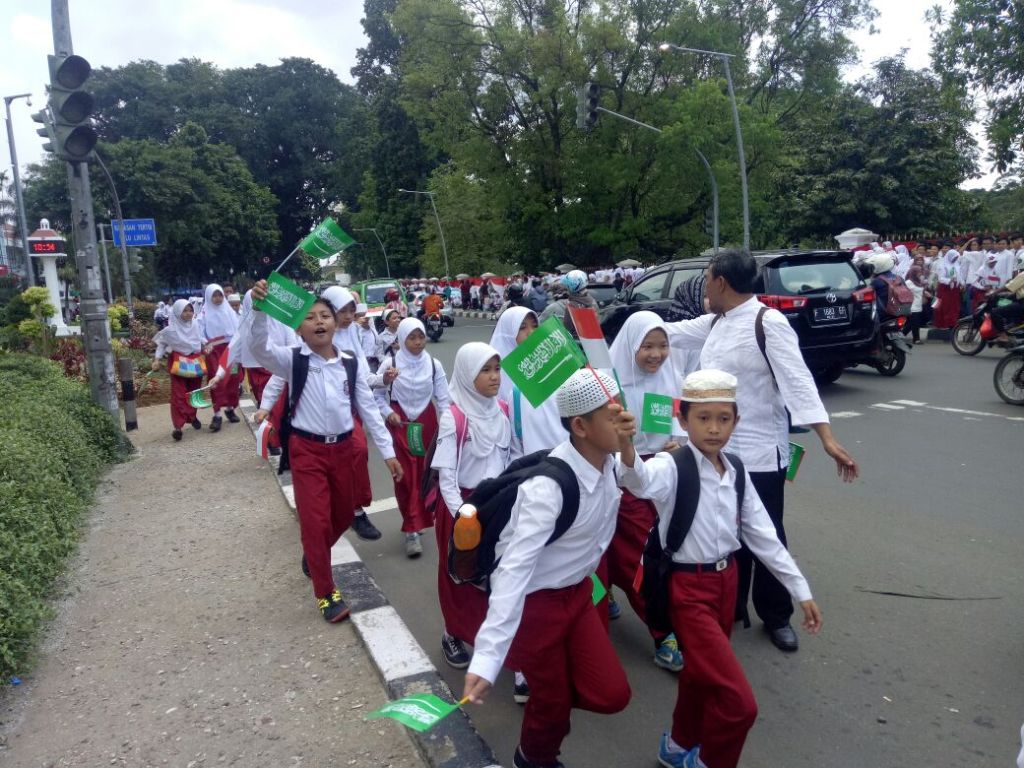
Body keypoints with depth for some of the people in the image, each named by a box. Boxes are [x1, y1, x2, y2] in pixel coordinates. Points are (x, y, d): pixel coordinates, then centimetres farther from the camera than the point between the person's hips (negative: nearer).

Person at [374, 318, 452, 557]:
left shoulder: (434, 364, -2)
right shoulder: (390, 363, -7)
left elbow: (443, 397, 2)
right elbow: (377, 394, 2)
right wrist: (388, 413, -12)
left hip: (426, 423, 2)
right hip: (399, 424, -2)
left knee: (424, 473, 6)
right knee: (405, 475, -4)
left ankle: (415, 524, 24)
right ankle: (412, 529, 2)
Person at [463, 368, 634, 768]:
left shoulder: (609, 460, -9)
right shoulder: (548, 487, -32)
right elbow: (514, 568, -39)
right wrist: (486, 661, -46)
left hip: (576, 592, 6)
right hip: (534, 601, -6)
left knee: (611, 693, 2)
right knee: (553, 700, 10)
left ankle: (547, 680, 33)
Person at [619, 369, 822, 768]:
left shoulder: (737, 471, 1)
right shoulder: (673, 466, -19)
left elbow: (762, 534, 8)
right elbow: (643, 481, -43)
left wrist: (801, 589, 9)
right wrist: (626, 450, -65)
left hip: (727, 581, 7)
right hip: (689, 588, -6)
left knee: (704, 672, 24)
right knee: (738, 701, -7)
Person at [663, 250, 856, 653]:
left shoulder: (768, 322, -15)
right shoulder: (715, 323, 8)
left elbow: (797, 380, -21)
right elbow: (672, 332, 18)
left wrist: (828, 441, -27)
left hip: (759, 451, -7)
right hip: (720, 449, 7)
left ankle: (776, 617, 27)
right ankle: (729, 607, 33)